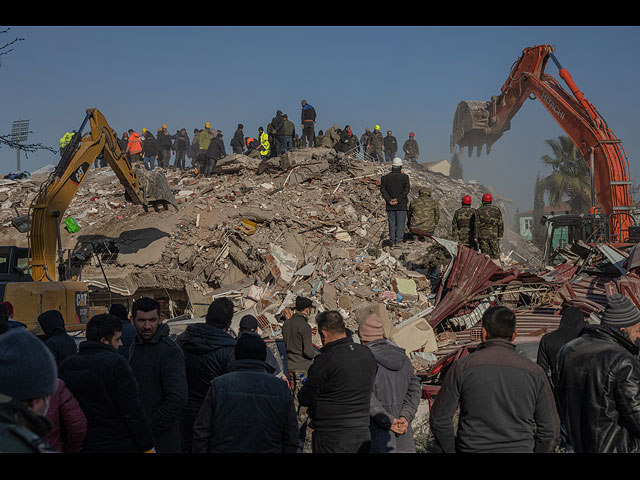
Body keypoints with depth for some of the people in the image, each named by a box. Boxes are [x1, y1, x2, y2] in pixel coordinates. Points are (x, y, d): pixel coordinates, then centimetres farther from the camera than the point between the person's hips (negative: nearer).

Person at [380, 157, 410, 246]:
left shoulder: (385, 177, 4)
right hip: (401, 205, -3)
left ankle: (392, 242, 8)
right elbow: (407, 190, -13)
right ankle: (399, 241, -3)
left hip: (390, 205, 3)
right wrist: (398, 200, -15)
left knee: (392, 223, 9)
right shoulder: (404, 177, -4)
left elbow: (382, 189, -6)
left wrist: (389, 200, -12)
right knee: (400, 223, 1)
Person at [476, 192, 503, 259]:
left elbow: (477, 225, -1)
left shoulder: (479, 210, 0)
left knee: (485, 254, 3)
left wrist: (476, 237, 4)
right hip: (494, 235, 0)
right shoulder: (496, 210, 4)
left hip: (483, 236, 0)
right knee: (495, 255, 4)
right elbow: (500, 224, 3)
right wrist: (500, 236, 9)